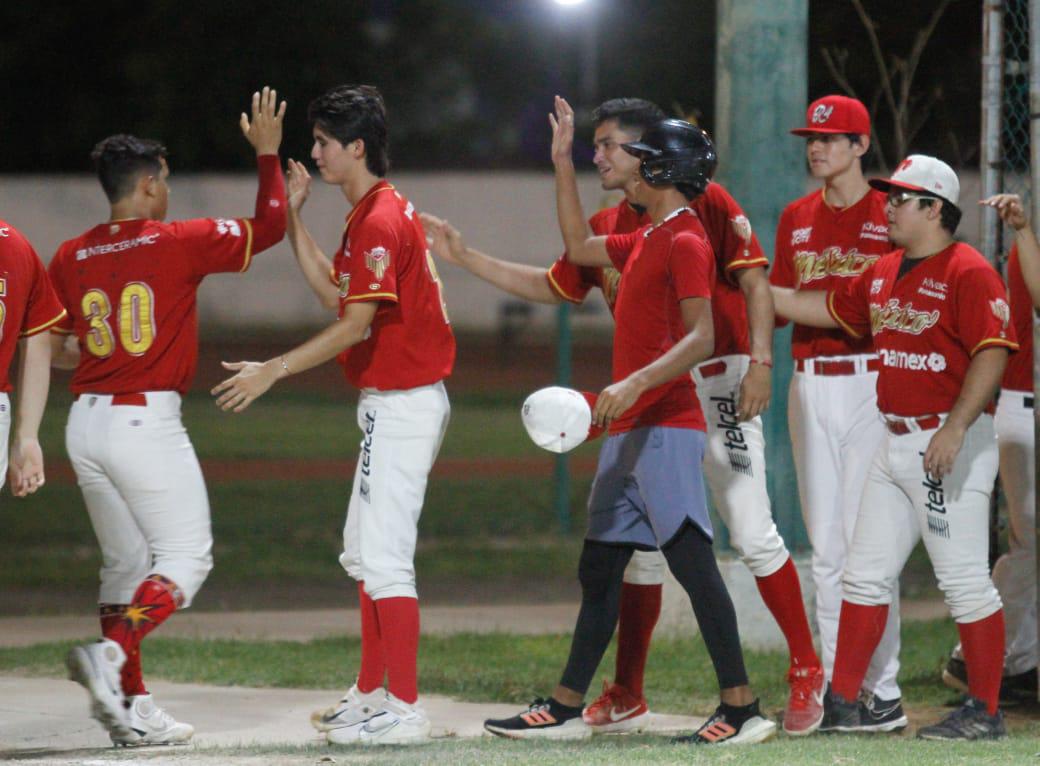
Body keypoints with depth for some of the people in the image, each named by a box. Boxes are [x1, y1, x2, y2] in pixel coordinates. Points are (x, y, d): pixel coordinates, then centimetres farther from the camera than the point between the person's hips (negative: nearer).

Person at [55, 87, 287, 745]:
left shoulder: (70, 259, 5)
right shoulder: (179, 244, -8)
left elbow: (57, 352, 10)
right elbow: (270, 225, 1)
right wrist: (267, 153, 12)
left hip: (85, 423, 6)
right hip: (146, 423, -6)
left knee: (125, 562, 14)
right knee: (186, 557, -1)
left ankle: (132, 706, 11)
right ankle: (113, 654, -25)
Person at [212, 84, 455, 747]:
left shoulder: (380, 221, -18)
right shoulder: (372, 214, 15)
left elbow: (354, 325, -22)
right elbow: (335, 294, 21)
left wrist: (273, 371, -20)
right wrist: (294, 218, 17)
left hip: (402, 405, -11)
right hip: (394, 401, 11)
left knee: (385, 557, -11)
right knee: (364, 555, 17)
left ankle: (406, 710, -11)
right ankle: (372, 696, 23)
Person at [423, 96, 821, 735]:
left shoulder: (704, 202, -5)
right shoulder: (607, 229, 14)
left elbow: (753, 279, -10)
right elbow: (551, 286, 25)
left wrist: (761, 361, -21)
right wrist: (466, 258, 20)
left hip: (717, 383, -7)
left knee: (753, 533, -11)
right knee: (641, 541, 8)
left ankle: (808, 674, 0)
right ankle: (627, 696, 14)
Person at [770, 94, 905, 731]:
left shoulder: (890, 216, -2)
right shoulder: (797, 219, 14)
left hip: (870, 385, -5)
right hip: (810, 386, 5)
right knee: (825, 542, 6)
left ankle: (883, 691, -6)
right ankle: (835, 683, 10)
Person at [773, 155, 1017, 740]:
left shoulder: (969, 273, -12)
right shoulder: (882, 275, 15)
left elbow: (992, 353, -20)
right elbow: (827, 309, 27)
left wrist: (955, 429, -28)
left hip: (952, 444, -9)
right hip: (896, 444, 9)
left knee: (965, 580, -6)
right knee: (866, 574, 10)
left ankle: (985, 713, 0)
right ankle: (842, 703, 15)